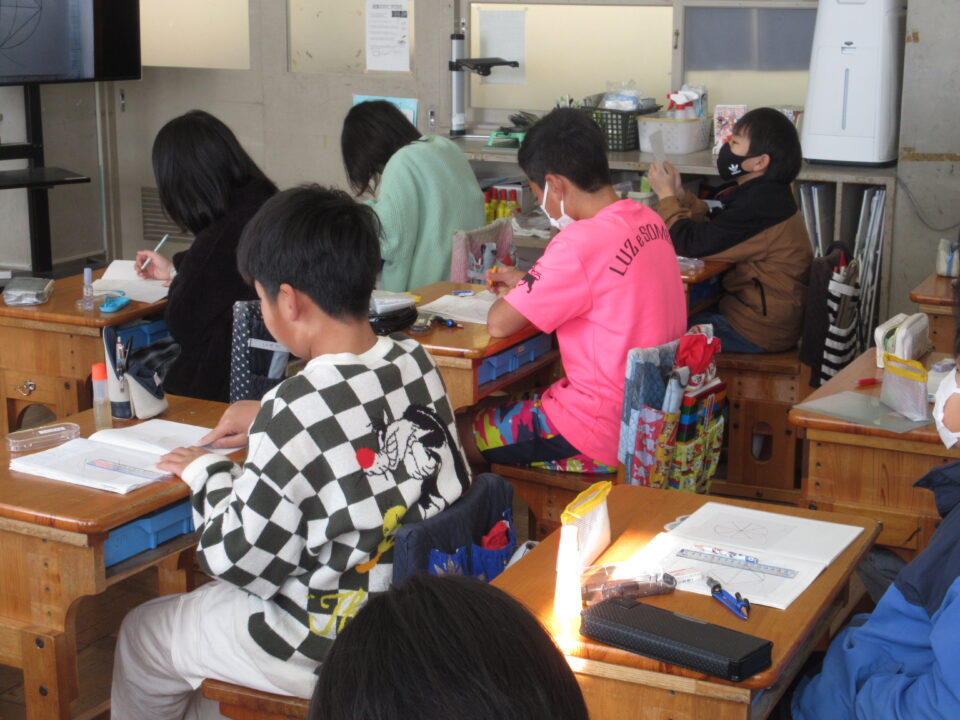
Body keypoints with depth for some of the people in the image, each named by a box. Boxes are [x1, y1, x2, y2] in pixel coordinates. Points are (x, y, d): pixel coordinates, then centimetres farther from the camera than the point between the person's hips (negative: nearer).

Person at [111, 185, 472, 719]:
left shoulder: (296, 412, -29)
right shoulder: (416, 363, -8)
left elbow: (240, 560, -20)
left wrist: (209, 473, -4)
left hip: (326, 649, -7)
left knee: (141, 633, 18)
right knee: (212, 596, 32)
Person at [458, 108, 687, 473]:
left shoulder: (581, 243, -24)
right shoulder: (648, 221, 3)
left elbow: (499, 324, -20)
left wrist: (512, 295, 2)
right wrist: (526, 284, 14)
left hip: (606, 436, -9)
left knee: (458, 432, 4)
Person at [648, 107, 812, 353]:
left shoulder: (759, 204, -25)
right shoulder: (766, 194, 7)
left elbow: (692, 244, -23)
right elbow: (716, 225, 13)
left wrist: (667, 196, -8)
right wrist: (680, 196, 1)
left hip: (759, 331, -10)